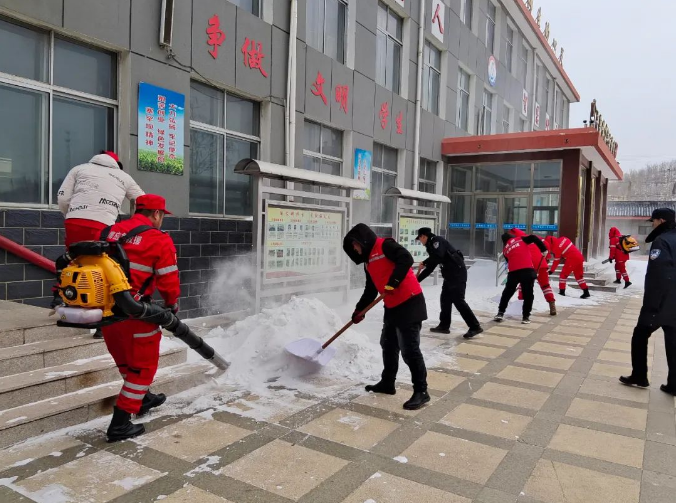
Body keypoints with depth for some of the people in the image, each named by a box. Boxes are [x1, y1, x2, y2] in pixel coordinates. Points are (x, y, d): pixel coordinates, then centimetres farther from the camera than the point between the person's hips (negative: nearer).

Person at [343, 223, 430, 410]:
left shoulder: (385, 245, -9)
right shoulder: (368, 261, 18)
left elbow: (406, 259, -24)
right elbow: (370, 290, 23)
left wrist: (393, 282, -29)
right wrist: (359, 310, 23)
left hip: (409, 303, -10)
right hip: (392, 306, 10)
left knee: (409, 349, -7)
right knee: (388, 345, 17)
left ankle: (421, 391, 2)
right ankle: (387, 383, 32)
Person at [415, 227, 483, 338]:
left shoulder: (437, 240, -8)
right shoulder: (432, 245, 21)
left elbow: (438, 256, -27)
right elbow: (430, 268, 24)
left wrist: (423, 263, -13)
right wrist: (417, 279, 23)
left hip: (457, 273, -10)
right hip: (450, 274, 10)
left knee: (458, 300, -11)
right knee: (445, 299, 13)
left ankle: (475, 327, -8)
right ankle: (444, 326, 21)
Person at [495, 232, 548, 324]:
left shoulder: (505, 250, 23)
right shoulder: (520, 239, 15)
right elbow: (534, 238, 1)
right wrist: (544, 250, 5)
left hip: (513, 271, 2)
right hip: (527, 270, -2)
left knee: (507, 292, 18)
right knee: (528, 294, 7)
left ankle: (500, 313, 17)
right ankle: (526, 316, 7)